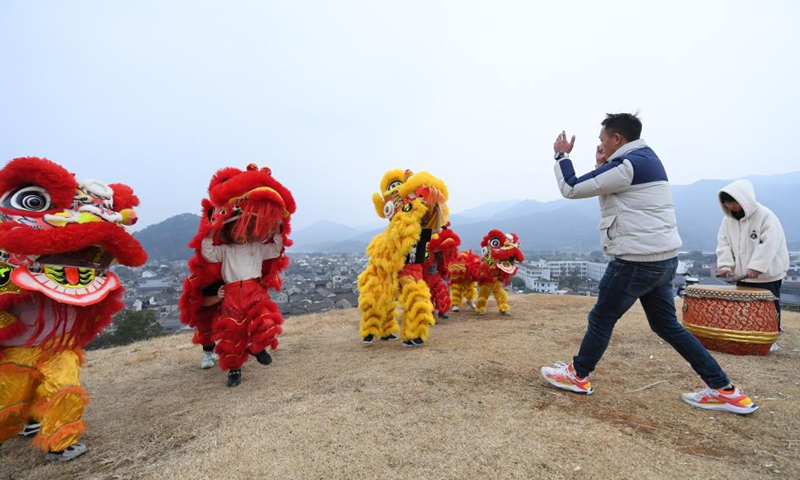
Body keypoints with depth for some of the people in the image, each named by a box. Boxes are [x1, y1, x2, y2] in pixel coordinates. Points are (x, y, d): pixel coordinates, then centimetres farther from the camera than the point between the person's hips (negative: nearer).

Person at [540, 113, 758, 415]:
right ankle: (724, 390, 22)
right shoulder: (645, 159, 16)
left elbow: (571, 189, -14)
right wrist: (602, 166, 15)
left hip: (638, 261, -10)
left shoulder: (627, 164, -16)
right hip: (662, 258, 10)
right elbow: (615, 197, 25)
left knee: (601, 319, 5)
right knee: (666, 325, 18)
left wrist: (561, 155, 1)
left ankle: (578, 376, 21)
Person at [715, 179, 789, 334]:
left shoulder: (765, 215, -14)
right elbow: (723, 243, -1)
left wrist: (756, 267, -28)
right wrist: (725, 265, -14)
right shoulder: (728, 219, 2)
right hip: (742, 276, 5)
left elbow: (769, 245, -21)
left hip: (767, 276, -5)